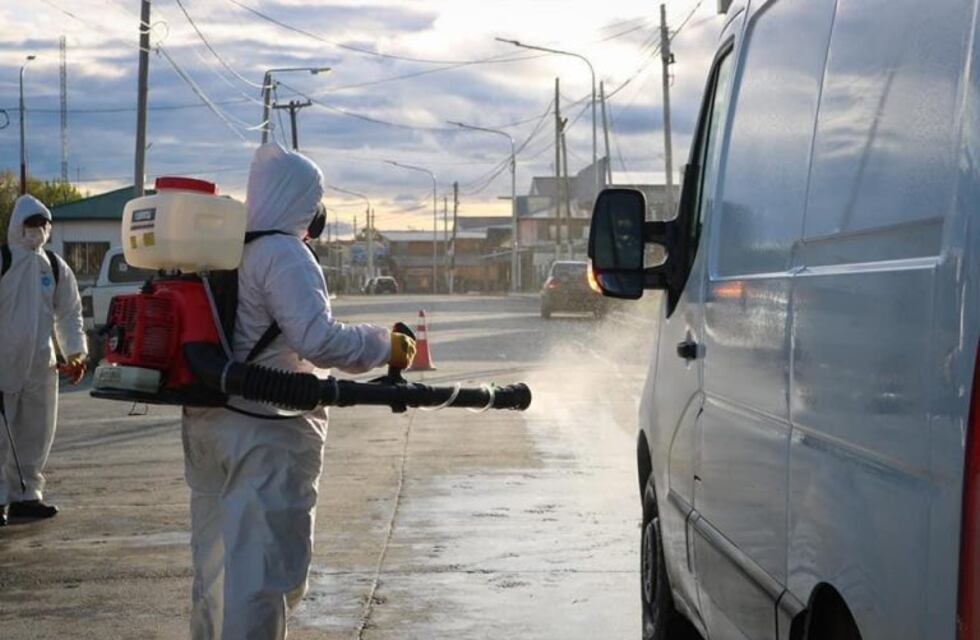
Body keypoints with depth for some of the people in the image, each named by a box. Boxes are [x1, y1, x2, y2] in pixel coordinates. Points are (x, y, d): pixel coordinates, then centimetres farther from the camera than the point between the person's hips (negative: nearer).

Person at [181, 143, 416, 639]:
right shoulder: (283, 253, -15)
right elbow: (317, 338, -25)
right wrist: (385, 347, -14)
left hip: (206, 423, 9)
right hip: (268, 431, -9)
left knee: (217, 557, 18)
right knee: (266, 565, -4)